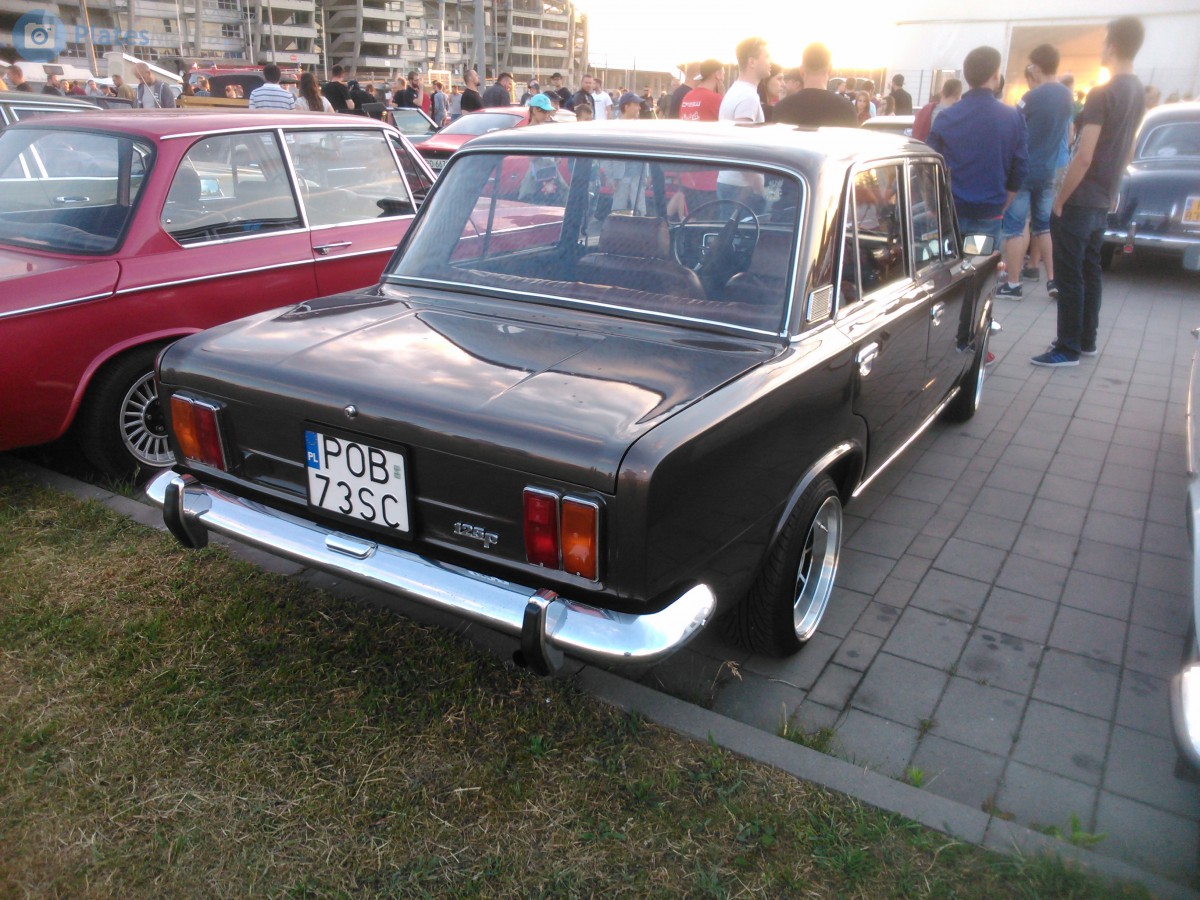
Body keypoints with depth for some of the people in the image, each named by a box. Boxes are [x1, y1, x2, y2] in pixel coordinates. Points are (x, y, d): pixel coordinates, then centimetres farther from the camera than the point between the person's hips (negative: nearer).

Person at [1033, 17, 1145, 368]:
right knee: (1090, 271, 15)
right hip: (1103, 201, 8)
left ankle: (1068, 349, 2)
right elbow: (1125, 151, 17)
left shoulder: (1102, 93, -17)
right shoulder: (1138, 92, 9)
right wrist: (1110, 189, 22)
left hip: (1078, 202, -8)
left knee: (1069, 276, -3)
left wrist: (1059, 200, -14)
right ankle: (1087, 341, 23)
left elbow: (1083, 157, -21)